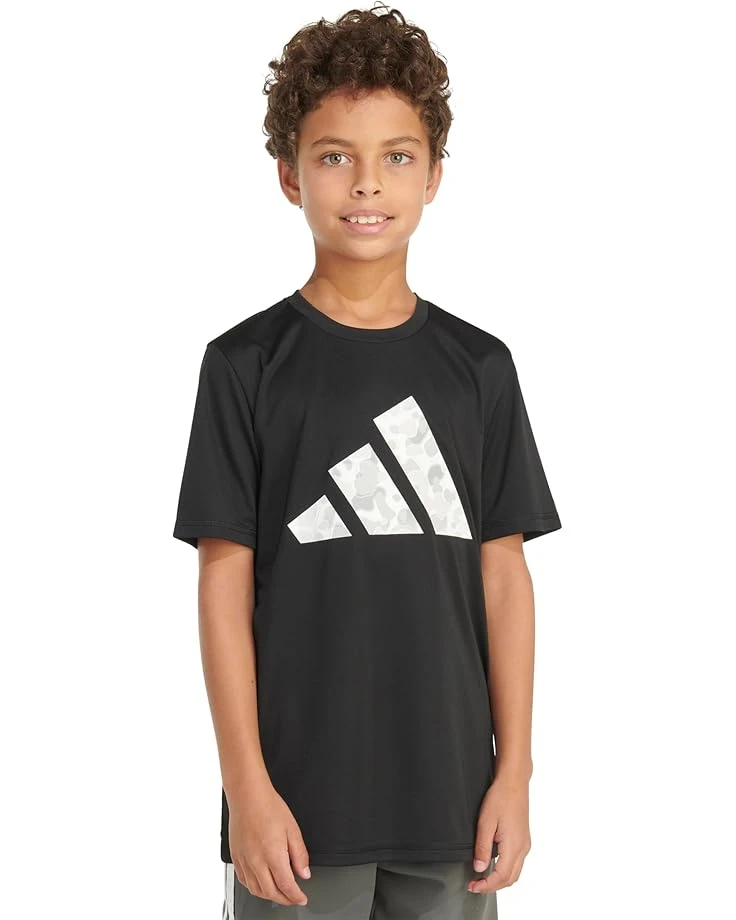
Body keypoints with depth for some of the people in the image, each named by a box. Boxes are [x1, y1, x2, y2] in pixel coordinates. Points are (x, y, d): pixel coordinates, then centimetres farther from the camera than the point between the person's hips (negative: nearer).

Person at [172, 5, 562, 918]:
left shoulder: (478, 367, 5)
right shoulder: (247, 364, -2)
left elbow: (503, 577, 6)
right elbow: (225, 583, -3)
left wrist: (514, 772, 1)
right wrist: (246, 784, -8)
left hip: (450, 799, 2)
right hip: (300, 802, -2)